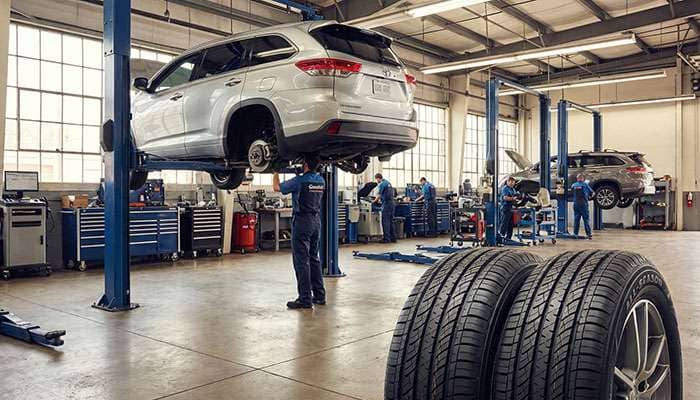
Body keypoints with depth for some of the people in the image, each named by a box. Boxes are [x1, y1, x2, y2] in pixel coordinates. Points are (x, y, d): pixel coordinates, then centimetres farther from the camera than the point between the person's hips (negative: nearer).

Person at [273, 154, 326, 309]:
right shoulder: (321, 180, 7)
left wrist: (276, 173, 12)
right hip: (316, 221, 8)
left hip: (302, 221, -7)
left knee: (301, 261, -4)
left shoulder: (300, 180, -14)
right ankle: (319, 295, 17)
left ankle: (305, 299, -3)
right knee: (314, 258, 15)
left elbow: (277, 187, -3)